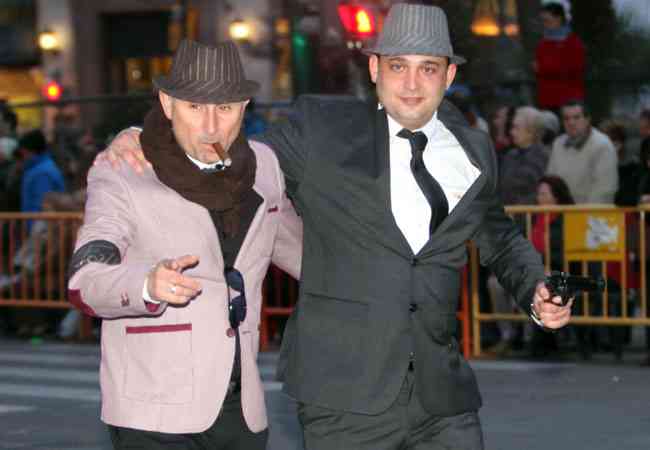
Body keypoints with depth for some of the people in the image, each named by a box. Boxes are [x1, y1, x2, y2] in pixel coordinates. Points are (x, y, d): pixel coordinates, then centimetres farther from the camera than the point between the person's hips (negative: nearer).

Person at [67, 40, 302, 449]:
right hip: (156, 414, -5)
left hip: (241, 411, 5)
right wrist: (150, 285, -37)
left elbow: (294, 244, 28)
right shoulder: (122, 174, -6)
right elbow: (87, 283, -18)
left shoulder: (261, 165, 9)